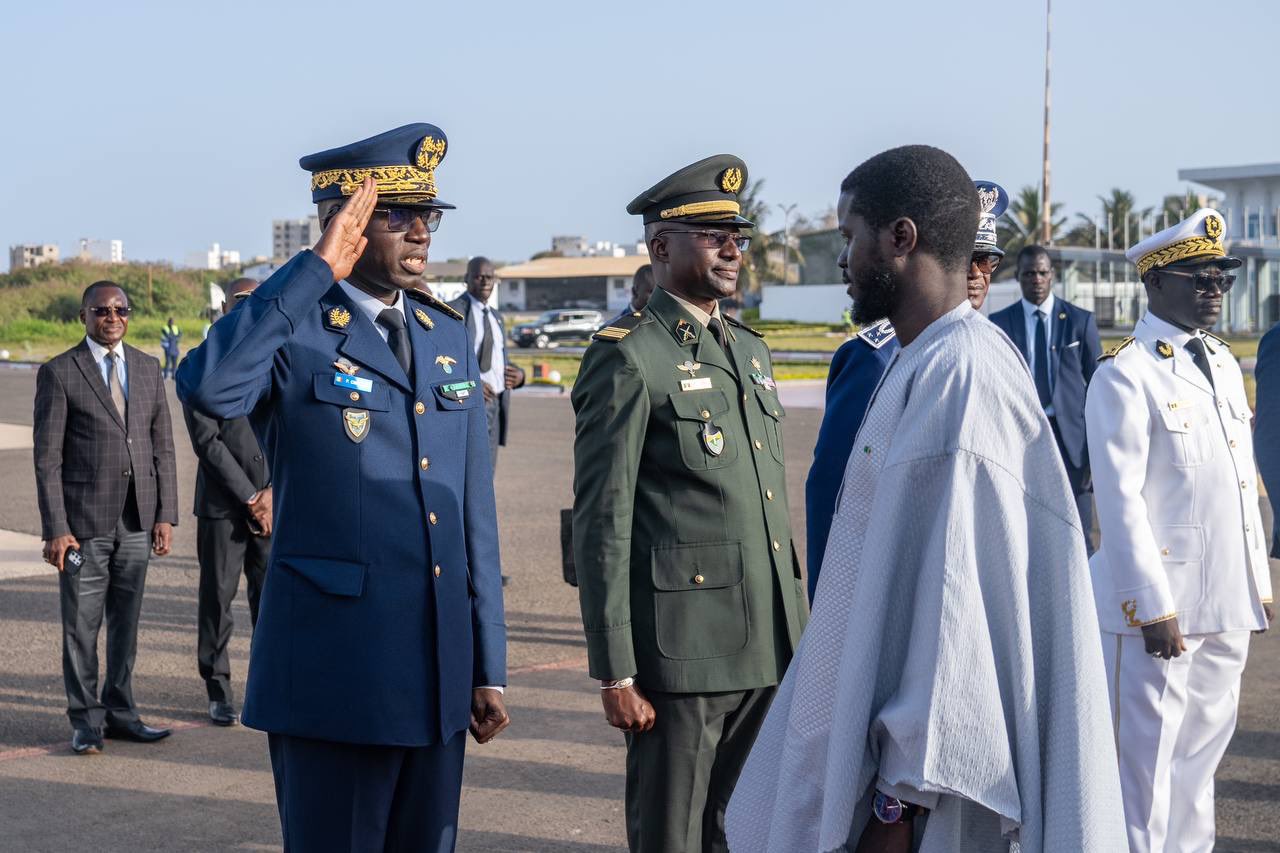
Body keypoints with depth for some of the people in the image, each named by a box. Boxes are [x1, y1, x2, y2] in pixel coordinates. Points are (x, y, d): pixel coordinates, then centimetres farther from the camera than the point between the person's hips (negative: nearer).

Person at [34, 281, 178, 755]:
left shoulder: (148, 369, 10)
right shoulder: (59, 373, -3)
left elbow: (163, 447, 11)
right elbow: (47, 457, -6)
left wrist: (166, 515, 3)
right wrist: (55, 529, -12)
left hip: (137, 520, 4)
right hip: (84, 519, -4)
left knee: (126, 622, 11)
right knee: (81, 625, 2)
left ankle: (119, 713, 22)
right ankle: (86, 721, 12)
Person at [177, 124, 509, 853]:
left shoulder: (449, 335, 11)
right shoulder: (288, 332, -7)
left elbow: (473, 510, 12)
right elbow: (207, 389, -31)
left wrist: (488, 663, 10)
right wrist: (316, 269, -24)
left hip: (438, 673, 6)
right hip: (333, 671, -6)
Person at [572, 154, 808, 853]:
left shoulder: (751, 351, 16)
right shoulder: (628, 357, -8)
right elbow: (601, 524, -11)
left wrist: (798, 634, 16)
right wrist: (615, 673, -13)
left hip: (768, 650, 7)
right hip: (682, 647, -7)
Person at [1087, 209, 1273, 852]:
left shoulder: (1223, 366, 13)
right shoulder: (1124, 375, -11)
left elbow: (1244, 483, 17)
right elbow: (1120, 499, -15)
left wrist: (1258, 583, 15)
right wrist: (1153, 606, -17)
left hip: (1228, 607, 7)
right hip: (1160, 607, -7)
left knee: (1201, 753, 16)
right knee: (1145, 761, 0)